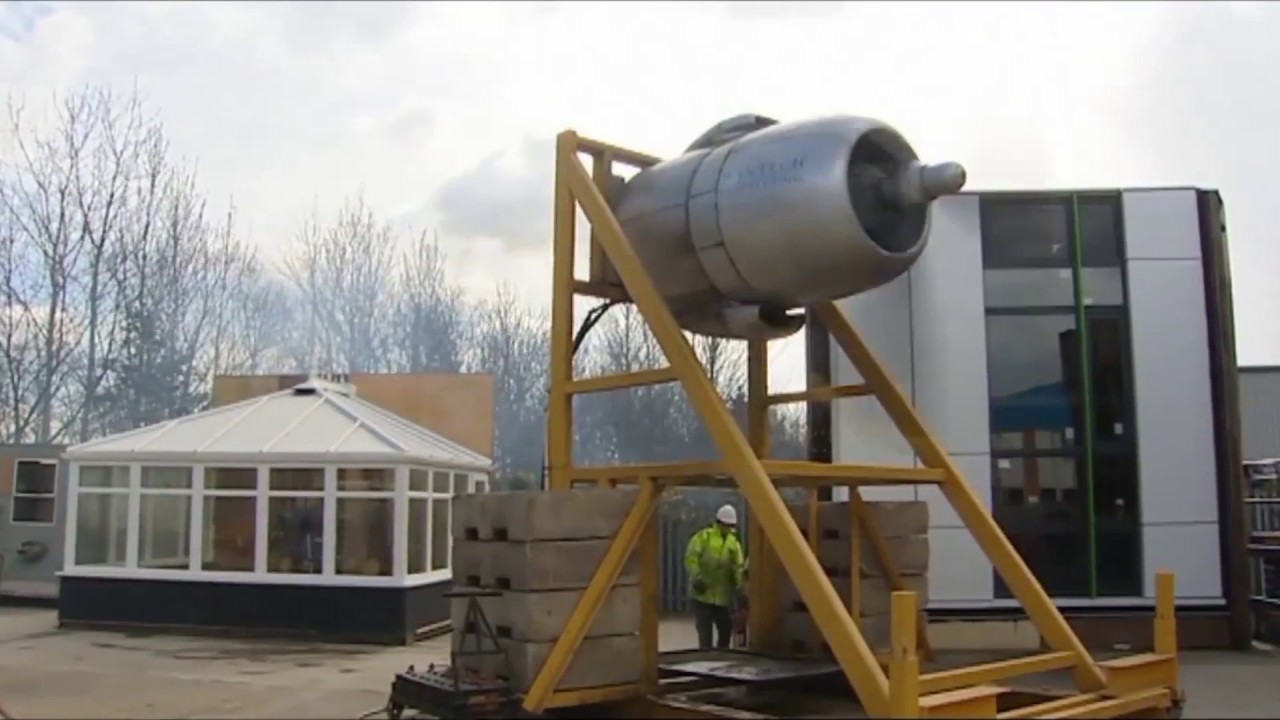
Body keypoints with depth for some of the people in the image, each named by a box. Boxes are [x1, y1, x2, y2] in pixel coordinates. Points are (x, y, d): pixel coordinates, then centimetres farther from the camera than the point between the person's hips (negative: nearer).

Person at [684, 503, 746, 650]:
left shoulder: (734, 543, 10)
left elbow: (738, 567, 7)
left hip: (723, 595, 5)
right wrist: (697, 577, -22)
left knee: (726, 628, 9)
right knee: (705, 631, -3)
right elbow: (690, 559, -10)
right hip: (703, 594, -5)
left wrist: (738, 586, -8)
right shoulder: (703, 537, -4)